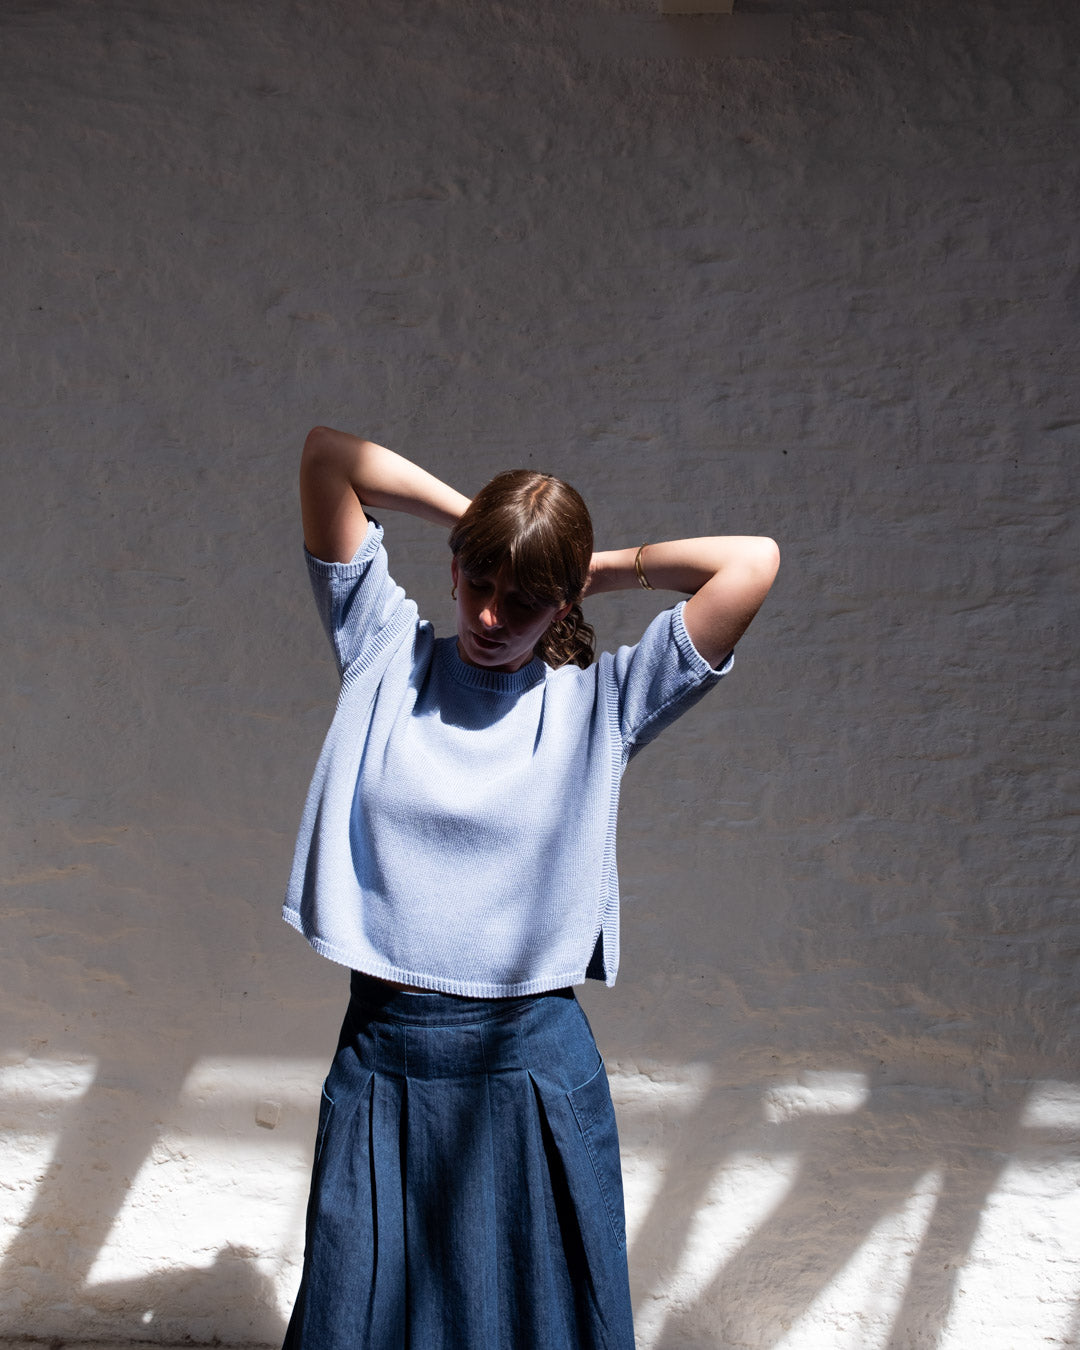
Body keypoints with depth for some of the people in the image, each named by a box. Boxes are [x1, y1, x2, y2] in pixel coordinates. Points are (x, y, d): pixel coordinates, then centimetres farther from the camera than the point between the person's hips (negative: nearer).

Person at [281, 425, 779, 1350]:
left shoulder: (602, 701, -2)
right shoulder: (387, 655, 2)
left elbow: (753, 562, -10)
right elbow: (328, 454, 1)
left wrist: (607, 568, 1)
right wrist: (470, 514, 5)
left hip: (532, 1065, -1)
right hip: (382, 1063, 1)